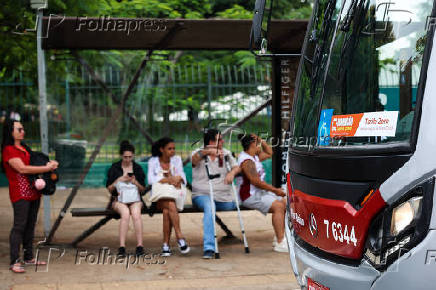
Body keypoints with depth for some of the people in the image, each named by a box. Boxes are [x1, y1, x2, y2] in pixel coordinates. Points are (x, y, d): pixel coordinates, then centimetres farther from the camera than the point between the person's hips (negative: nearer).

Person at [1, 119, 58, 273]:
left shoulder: (24, 148, 19)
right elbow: (22, 169, -18)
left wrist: (49, 163, 8)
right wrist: (47, 168, -16)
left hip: (33, 191, 9)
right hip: (20, 193, -9)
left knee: (30, 225, 11)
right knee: (19, 226, -10)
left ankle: (29, 257, 19)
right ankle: (14, 262, -9)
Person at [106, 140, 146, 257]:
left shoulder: (138, 168, 11)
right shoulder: (115, 168, 7)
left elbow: (143, 190, 12)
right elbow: (109, 189, 8)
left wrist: (135, 182, -8)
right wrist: (119, 180, -9)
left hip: (135, 199, 1)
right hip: (119, 200, -1)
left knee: (136, 214, -33)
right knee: (125, 213, -34)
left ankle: (140, 245, -36)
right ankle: (122, 246, -38)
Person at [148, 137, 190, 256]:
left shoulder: (177, 159, 16)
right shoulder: (153, 161, 9)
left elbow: (182, 176, 11)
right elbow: (150, 179, -4)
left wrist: (178, 179, -14)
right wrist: (168, 179, -15)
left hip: (175, 192, 1)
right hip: (160, 193, -1)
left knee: (166, 211, -31)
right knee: (171, 206, -35)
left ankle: (166, 244, -28)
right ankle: (180, 237, -37)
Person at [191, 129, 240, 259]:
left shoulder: (225, 153, 15)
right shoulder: (200, 153, 1)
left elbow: (237, 167, 11)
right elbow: (194, 159, -22)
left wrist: (232, 172, -12)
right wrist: (206, 151, -41)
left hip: (223, 197, 7)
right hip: (202, 195, -6)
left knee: (231, 205, -18)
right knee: (209, 207, -33)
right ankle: (209, 248, -41)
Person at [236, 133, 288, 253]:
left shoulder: (255, 156, 14)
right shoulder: (247, 161, -18)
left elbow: (269, 153, 30)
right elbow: (256, 182, -24)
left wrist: (261, 141, 14)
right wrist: (275, 190, -19)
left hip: (260, 193, 11)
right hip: (250, 196, -11)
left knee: (285, 203, 4)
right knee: (278, 206, -24)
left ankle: (279, 238, 7)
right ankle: (280, 243, -27)